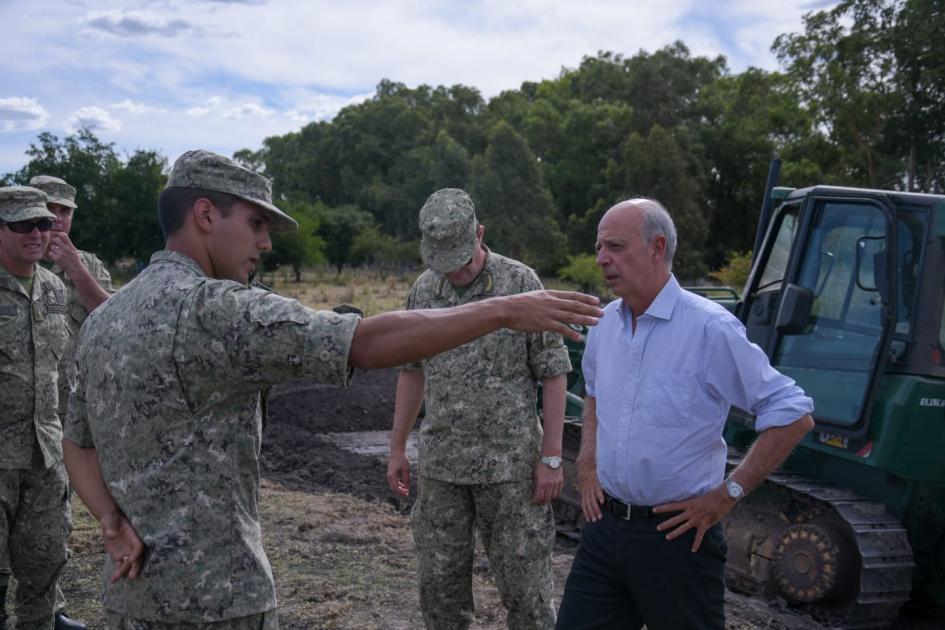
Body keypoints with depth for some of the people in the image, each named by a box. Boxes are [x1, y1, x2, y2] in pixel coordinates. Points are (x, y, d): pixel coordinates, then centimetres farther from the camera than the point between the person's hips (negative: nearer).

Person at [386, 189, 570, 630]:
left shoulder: (521, 283, -9)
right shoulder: (423, 289, 4)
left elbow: (553, 374, -8)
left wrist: (551, 458, -11)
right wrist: (397, 448, 12)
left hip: (510, 462, -4)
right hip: (441, 464, 4)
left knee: (524, 581, 3)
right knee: (439, 580, 12)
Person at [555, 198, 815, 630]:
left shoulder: (710, 328, -16)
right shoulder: (606, 322, 4)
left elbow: (793, 416, -15)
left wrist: (727, 495, -14)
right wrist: (587, 462, 11)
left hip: (677, 537, -6)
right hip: (605, 527, 6)